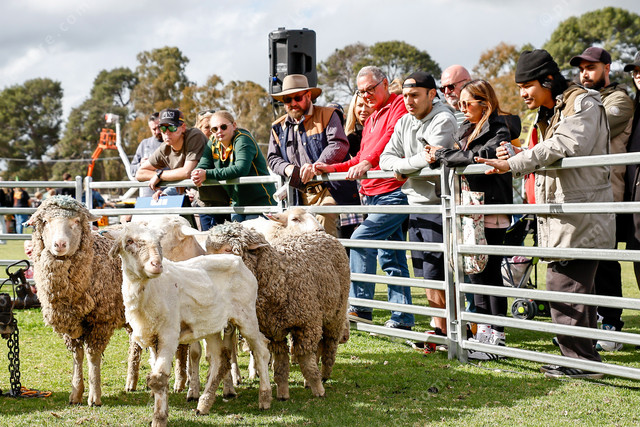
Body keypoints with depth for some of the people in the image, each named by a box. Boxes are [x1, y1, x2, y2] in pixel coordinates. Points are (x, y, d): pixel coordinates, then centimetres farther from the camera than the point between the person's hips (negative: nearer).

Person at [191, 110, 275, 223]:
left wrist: (208, 174, -31)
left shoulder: (242, 139, -14)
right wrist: (197, 176, -25)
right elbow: (202, 166, 2)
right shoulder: (213, 143, 8)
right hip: (237, 203, 7)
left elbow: (241, 169, -29)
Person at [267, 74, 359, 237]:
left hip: (328, 191, -4)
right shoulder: (278, 127, 19)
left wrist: (316, 166, -24)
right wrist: (287, 168, -6)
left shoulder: (327, 115, 5)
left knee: (323, 230, -23)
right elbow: (273, 158, 18)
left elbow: (339, 145, -9)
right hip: (300, 196, 4)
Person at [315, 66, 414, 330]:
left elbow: (391, 139, -21)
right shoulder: (371, 119, 25)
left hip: (393, 193, -9)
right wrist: (333, 168, 12)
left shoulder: (399, 106, -4)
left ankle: (360, 307, -14)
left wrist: (367, 162, -34)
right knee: (391, 258, 8)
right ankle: (402, 320, 11)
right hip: (373, 196, 9)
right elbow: (361, 158, 26)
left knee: (361, 240, -18)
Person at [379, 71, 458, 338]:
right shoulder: (405, 122, 13)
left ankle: (448, 332, 3)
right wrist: (399, 166, -10)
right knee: (426, 276, 12)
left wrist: (402, 165, -8)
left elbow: (431, 158, -23)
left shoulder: (443, 120, -11)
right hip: (416, 203, 8)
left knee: (437, 276, -8)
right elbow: (386, 158, 11)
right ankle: (439, 329, 22)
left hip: (437, 204, -8)